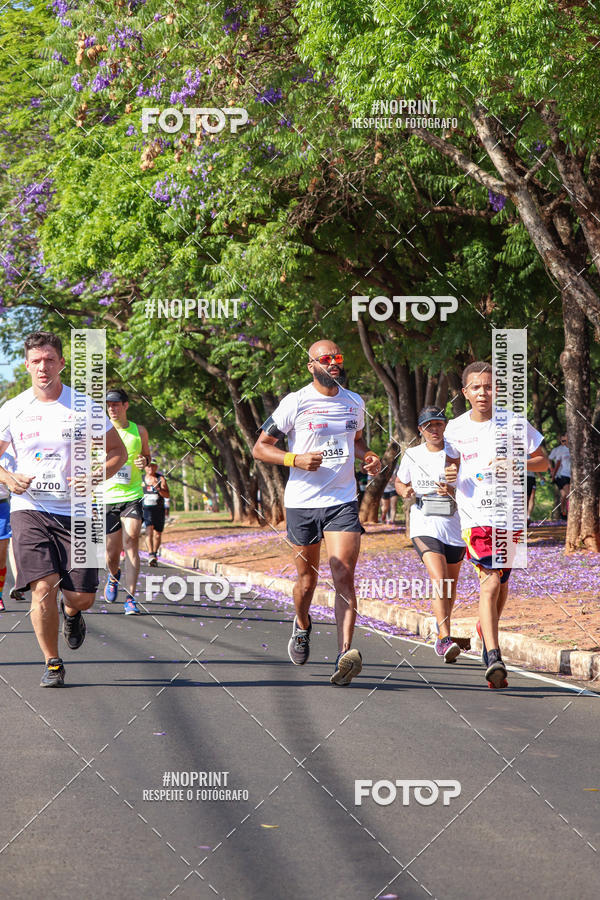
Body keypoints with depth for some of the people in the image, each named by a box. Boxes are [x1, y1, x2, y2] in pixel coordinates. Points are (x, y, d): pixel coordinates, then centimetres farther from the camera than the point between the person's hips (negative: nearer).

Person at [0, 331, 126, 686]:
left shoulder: (84, 406, 0)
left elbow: (118, 452, 8)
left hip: (75, 511, 0)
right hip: (29, 509, 0)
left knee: (81, 597, -2)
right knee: (43, 588, -15)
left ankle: (71, 614, 37)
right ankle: (52, 663, 4)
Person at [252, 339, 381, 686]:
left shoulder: (355, 403, 10)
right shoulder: (295, 403, -4)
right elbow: (260, 447, 0)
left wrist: (368, 457, 7)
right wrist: (295, 459, -16)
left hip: (343, 502, 2)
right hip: (302, 503, -1)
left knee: (344, 575, -14)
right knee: (308, 580, 10)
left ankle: (346, 654, -21)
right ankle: (302, 626, 42)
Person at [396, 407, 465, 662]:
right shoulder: (412, 455, 5)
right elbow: (400, 482, 21)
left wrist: (453, 491, -21)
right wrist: (404, 491, -2)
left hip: (455, 527, 1)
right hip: (424, 527, -1)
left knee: (450, 586, 12)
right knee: (439, 579, -22)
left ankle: (442, 634, 36)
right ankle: (445, 639, -29)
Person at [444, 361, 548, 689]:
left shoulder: (514, 424, 0)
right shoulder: (455, 429, 3)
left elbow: (543, 462, 7)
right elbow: (452, 466, 13)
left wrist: (516, 464, -13)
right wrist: (449, 476, -11)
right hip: (475, 514, -2)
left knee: (500, 583, 12)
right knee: (490, 581, -16)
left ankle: (486, 632, 41)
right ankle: (493, 658, -22)